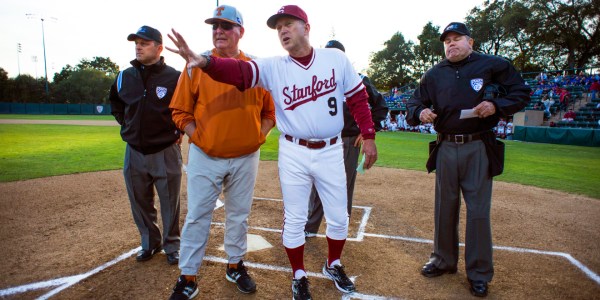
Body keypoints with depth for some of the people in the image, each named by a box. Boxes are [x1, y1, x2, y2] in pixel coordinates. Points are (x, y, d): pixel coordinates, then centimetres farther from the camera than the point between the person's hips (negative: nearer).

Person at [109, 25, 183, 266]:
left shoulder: (174, 77, -11)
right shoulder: (125, 77, 4)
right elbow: (115, 102, 23)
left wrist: (180, 130, -4)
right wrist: (125, 124, 11)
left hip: (166, 152, -5)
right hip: (134, 152, 5)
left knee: (170, 204, 7)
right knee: (140, 203, 16)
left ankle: (172, 246, 26)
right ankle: (150, 243, 35)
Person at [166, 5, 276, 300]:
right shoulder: (197, 64, -2)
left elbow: (269, 110, 8)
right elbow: (180, 110, 0)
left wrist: (258, 136, -3)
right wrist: (197, 138, -8)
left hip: (245, 158, 2)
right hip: (205, 157, -1)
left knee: (239, 215, 15)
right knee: (197, 217, 5)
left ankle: (235, 265, 34)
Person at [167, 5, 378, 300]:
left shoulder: (336, 58, -3)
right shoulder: (273, 66, -5)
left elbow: (358, 98, 3)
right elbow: (239, 71, -21)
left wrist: (368, 135, -1)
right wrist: (206, 61, -40)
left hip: (331, 151, 1)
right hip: (293, 154, 0)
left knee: (339, 218, 13)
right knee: (294, 220, 10)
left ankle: (333, 265, 42)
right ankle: (299, 276, 34)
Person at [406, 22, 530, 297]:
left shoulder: (493, 65, 2)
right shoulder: (434, 74, 9)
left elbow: (522, 93, 4)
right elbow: (413, 104, 10)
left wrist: (496, 106, -15)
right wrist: (420, 113, -14)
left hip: (478, 148, -3)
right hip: (446, 148, 3)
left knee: (478, 211, 0)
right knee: (445, 208, 12)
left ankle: (479, 273, 16)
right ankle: (444, 260, 29)